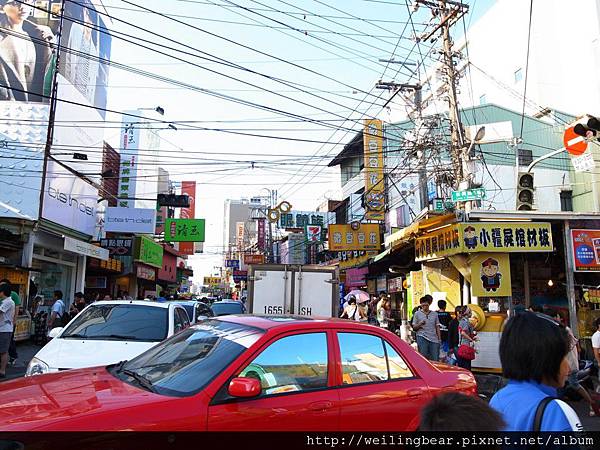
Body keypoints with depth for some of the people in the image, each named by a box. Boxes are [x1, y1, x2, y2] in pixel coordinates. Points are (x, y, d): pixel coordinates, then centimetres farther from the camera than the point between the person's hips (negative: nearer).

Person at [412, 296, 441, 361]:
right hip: (422, 338, -2)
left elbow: (437, 327, 15)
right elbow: (414, 327, 7)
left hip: (434, 339, 2)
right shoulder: (417, 314, 7)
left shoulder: (435, 314, 14)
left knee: (435, 359, 0)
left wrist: (439, 338, 8)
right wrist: (420, 324, -13)